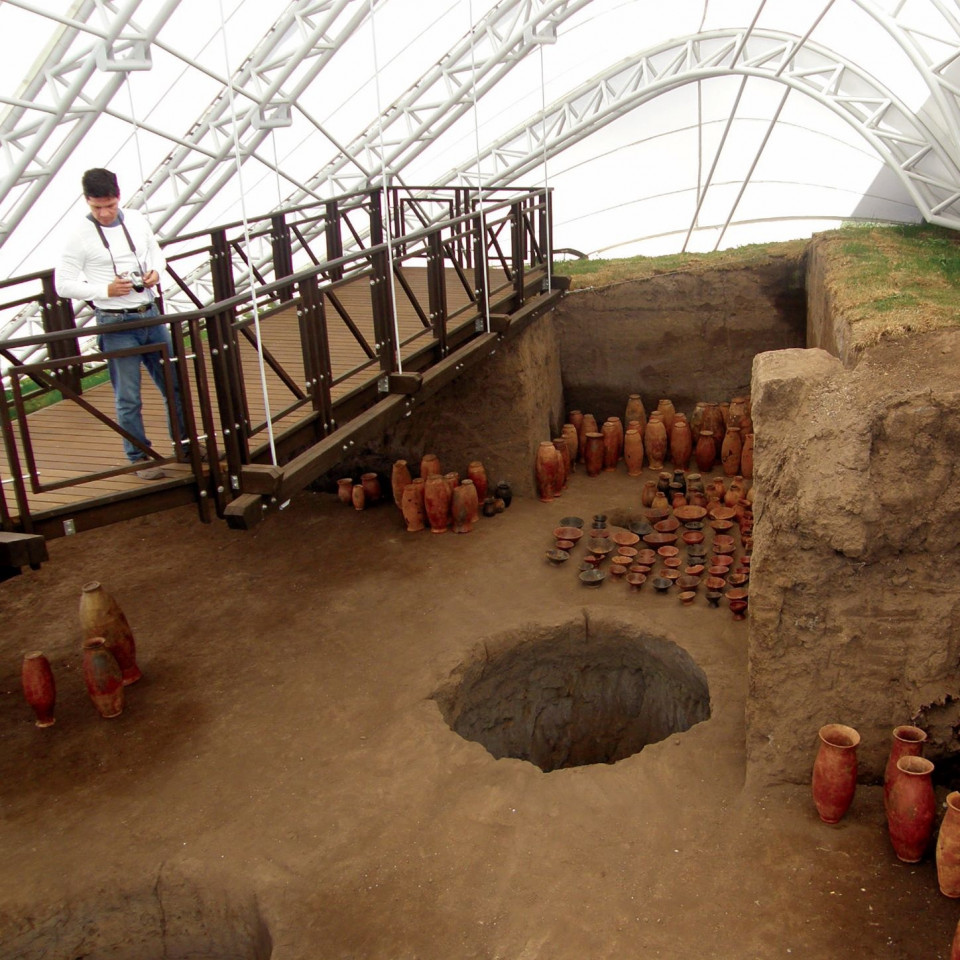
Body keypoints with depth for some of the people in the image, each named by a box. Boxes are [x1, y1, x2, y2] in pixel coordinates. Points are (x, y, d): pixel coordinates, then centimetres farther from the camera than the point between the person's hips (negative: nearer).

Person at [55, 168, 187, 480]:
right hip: (116, 324, -4)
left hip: (152, 315, 5)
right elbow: (63, 284, -7)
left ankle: (186, 445, 27)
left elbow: (156, 254, 19)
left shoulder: (137, 221, 4)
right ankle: (139, 457, 17)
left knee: (175, 384, 12)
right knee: (128, 398, 2)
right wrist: (106, 290, -19)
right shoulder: (80, 235, -8)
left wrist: (155, 273, -4)